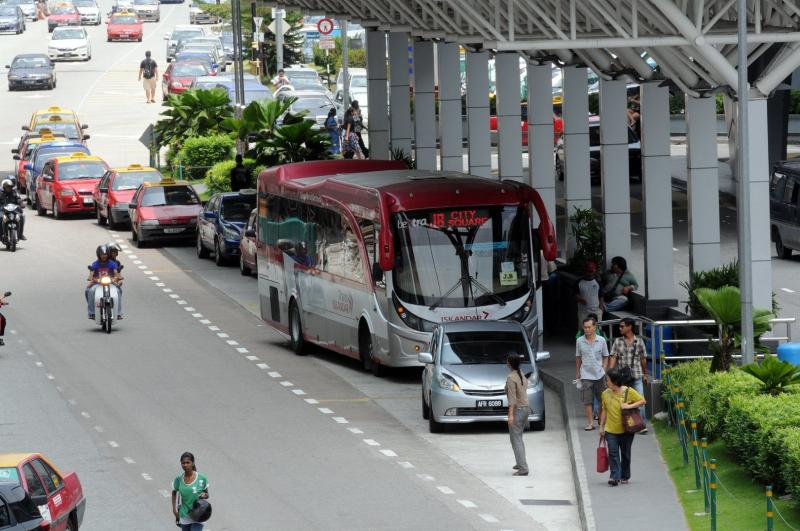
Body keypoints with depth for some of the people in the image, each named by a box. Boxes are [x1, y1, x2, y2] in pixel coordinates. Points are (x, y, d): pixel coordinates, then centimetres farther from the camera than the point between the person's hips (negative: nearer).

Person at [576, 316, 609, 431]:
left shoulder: (601, 341, -1)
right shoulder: (580, 341, -1)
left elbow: (605, 357, 9)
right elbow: (578, 358, 9)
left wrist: (603, 369, -1)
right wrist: (577, 373, 11)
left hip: (599, 374, 1)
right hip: (586, 375, -1)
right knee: (587, 400, -5)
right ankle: (590, 422, 2)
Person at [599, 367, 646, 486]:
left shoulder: (629, 392, -7)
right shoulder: (606, 394, 4)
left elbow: (642, 401, -4)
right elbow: (604, 411, 12)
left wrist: (629, 406, -17)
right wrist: (601, 427, 11)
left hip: (626, 430, -2)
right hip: (611, 430, 2)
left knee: (625, 454, 9)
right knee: (613, 453, -10)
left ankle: (625, 477, 22)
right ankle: (615, 476, -13)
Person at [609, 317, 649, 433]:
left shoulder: (639, 341, 3)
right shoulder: (617, 342, 3)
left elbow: (643, 358, 11)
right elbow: (613, 357, -3)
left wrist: (645, 374, 18)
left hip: (637, 376, -1)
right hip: (622, 376, 1)